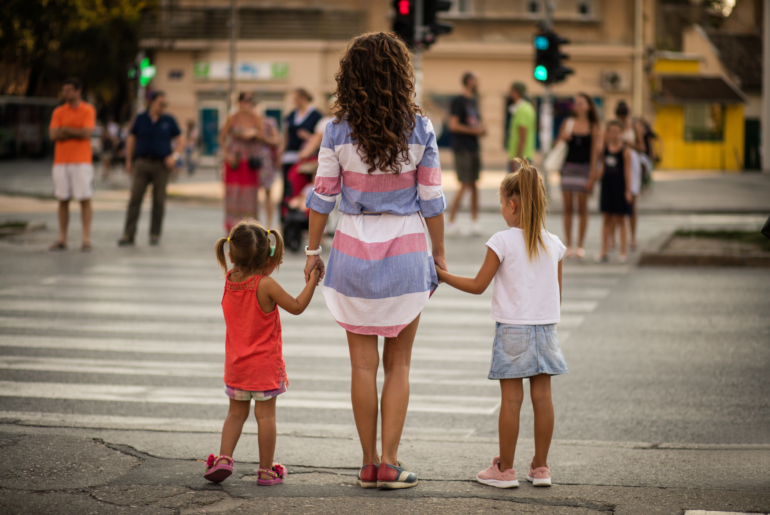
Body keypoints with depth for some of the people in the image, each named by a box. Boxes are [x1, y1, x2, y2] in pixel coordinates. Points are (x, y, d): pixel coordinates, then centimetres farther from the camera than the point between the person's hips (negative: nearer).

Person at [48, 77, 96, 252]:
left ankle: (86, 239, -2)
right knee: (63, 200, 4)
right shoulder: (58, 112, 10)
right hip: (61, 162, 3)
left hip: (81, 162, -3)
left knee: (85, 200, -4)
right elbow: (53, 135, -2)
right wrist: (77, 133, -7)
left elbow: (86, 133, -12)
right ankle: (62, 239, 8)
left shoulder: (88, 110, 2)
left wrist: (66, 130, -3)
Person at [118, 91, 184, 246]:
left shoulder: (169, 121, 5)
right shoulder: (141, 119, 6)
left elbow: (181, 140, 9)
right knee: (135, 199, -6)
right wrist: (128, 161, 5)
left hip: (161, 165, 0)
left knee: (159, 201, 2)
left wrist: (174, 155, -6)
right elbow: (131, 139, 10)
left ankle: (155, 234, 12)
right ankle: (128, 235, -6)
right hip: (142, 163, 0)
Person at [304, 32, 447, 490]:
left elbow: (323, 196, -2)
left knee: (364, 365, 8)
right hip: (406, 251, 0)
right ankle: (390, 463, 5)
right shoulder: (419, 130, -5)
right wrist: (439, 254, 8)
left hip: (355, 251, 0)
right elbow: (432, 199, -2)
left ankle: (369, 464, 11)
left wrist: (313, 251, 9)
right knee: (398, 365, 9)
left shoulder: (339, 131, -6)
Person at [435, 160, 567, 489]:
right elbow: (556, 293, 11)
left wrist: (443, 275, 6)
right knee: (542, 396, 7)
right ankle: (540, 467, 12)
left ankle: (505, 469, 4)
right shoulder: (553, 244, 5)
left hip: (512, 329, -4)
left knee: (511, 399, -1)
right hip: (545, 327, 4)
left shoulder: (502, 242, -10)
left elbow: (478, 285, -6)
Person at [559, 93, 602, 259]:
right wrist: (563, 139, -9)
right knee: (568, 208, 3)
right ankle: (568, 245, 9)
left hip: (584, 168, -2)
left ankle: (580, 246, 10)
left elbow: (595, 152, -2)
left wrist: (592, 175, -8)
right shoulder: (568, 123, 7)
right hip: (568, 167, 2)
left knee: (582, 208, 1)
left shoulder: (594, 127, 0)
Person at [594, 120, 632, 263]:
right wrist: (599, 174, -8)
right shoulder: (605, 148, 5)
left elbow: (627, 171, -8)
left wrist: (628, 190, -10)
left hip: (619, 187, -4)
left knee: (620, 220, 3)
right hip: (607, 185, 4)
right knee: (607, 220, 7)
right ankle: (604, 251, 11)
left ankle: (623, 252, 11)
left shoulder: (625, 150, -9)